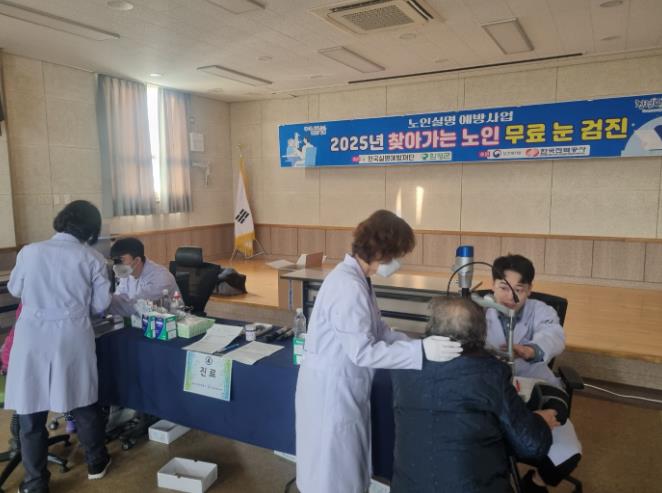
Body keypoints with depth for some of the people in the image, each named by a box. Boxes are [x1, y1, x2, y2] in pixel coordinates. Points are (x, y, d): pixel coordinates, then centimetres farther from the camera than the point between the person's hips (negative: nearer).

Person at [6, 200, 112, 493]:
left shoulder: (29, 252, -2)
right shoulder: (92, 259, -5)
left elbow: (14, 289, 14)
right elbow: (101, 305, 0)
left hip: (33, 338, 0)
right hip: (73, 339, 0)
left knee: (31, 410, 13)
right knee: (83, 403, 18)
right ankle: (96, 463, 35)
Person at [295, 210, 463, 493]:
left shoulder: (359, 279, 5)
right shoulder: (348, 287, -27)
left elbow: (377, 330, 8)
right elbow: (362, 351, -28)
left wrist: (419, 345, -2)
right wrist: (420, 351, -28)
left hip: (345, 386, 9)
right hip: (331, 388, -9)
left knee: (350, 467, 23)